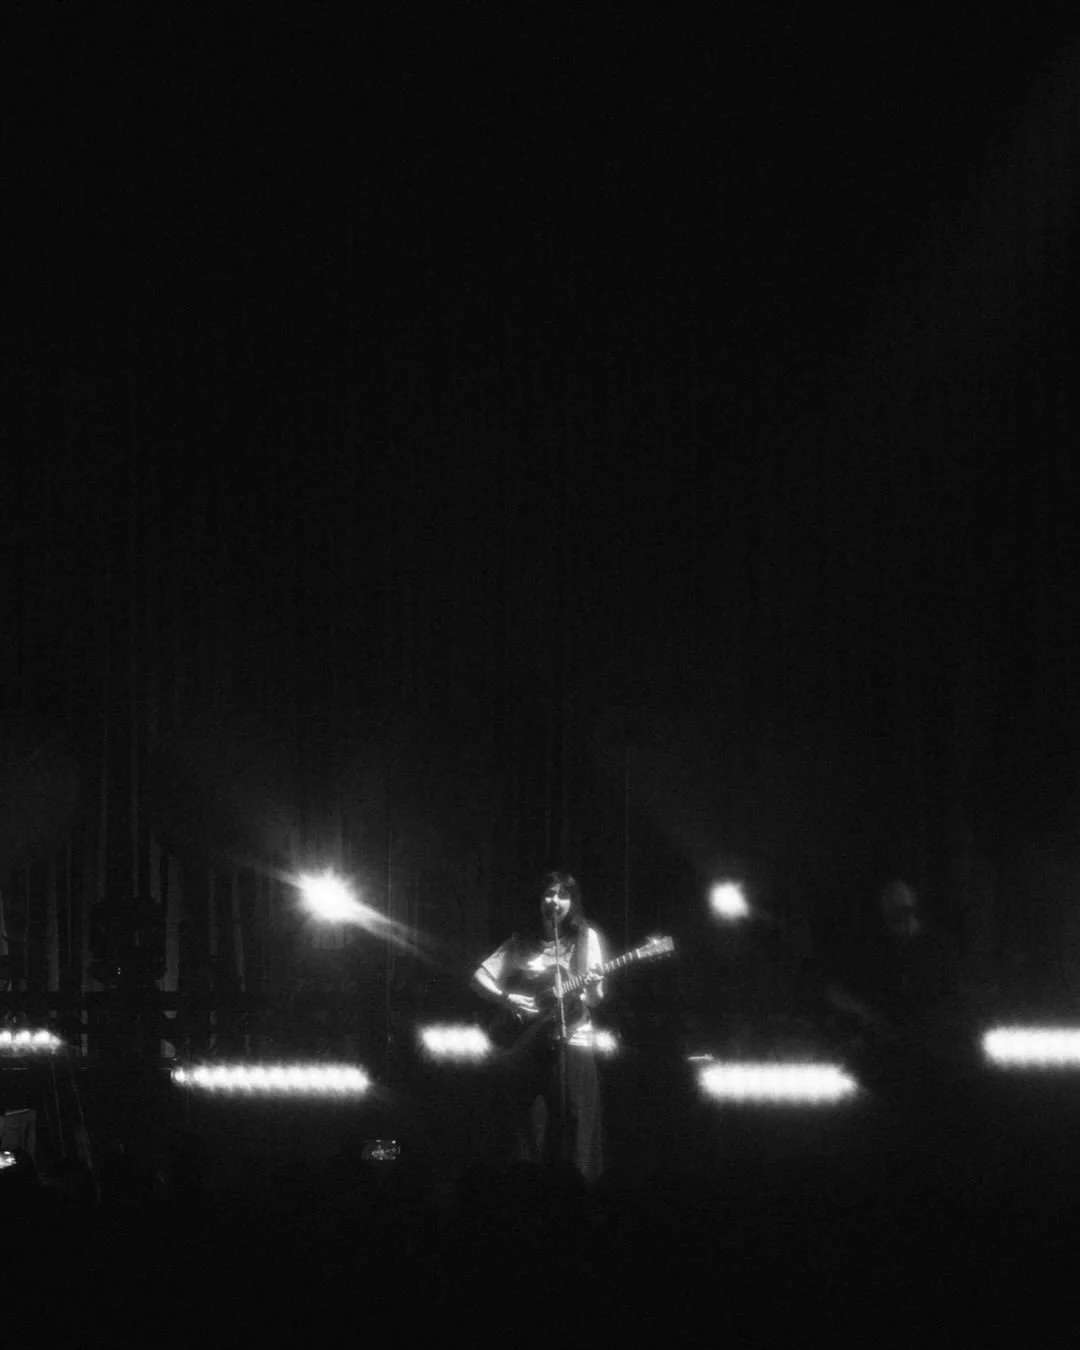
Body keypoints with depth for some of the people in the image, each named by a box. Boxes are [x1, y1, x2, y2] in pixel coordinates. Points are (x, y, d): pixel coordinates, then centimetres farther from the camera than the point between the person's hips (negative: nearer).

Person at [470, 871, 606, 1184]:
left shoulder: (584, 938, 8)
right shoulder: (521, 943, 11)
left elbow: (594, 999, 4)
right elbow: (479, 976, 8)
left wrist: (592, 989, -19)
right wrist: (506, 998, -9)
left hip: (572, 1039, -1)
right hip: (528, 1042, 1)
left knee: (574, 1132, -7)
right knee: (528, 1131, -3)